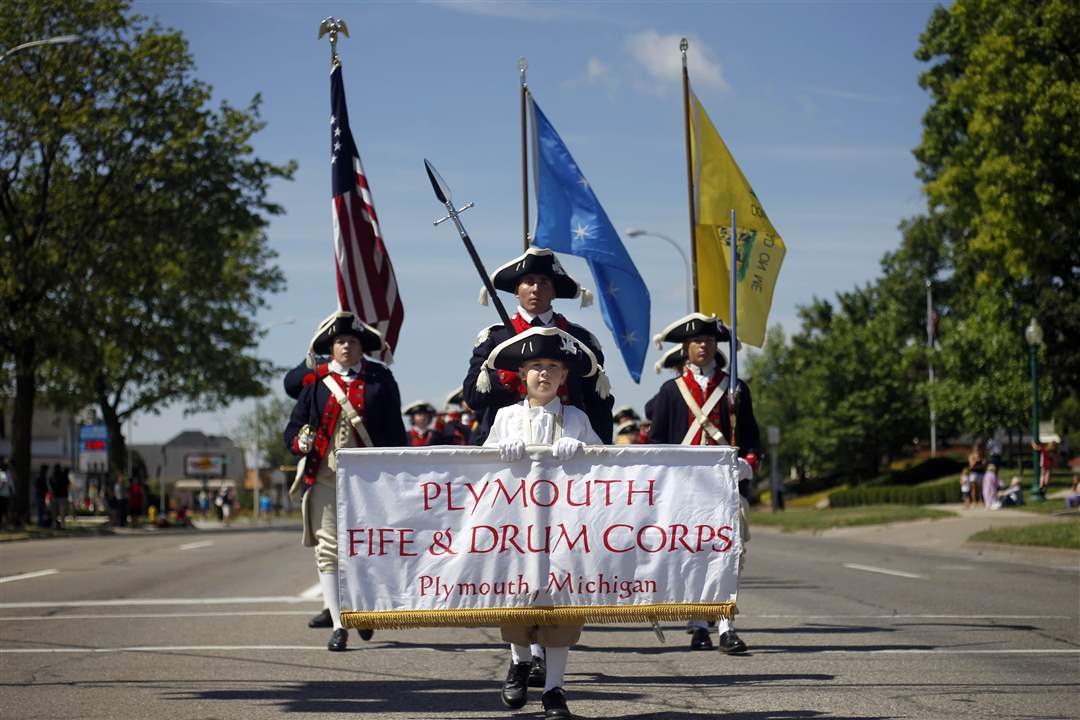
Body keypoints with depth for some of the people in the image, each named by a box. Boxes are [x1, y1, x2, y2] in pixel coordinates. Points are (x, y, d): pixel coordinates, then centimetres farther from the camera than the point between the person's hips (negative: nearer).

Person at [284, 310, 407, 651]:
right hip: (324, 478, 1)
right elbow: (292, 428, 10)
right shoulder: (315, 382, 9)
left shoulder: (380, 380, 7)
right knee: (328, 550, -3)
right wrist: (300, 441, -14)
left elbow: (395, 431, 5)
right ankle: (338, 626, 1)